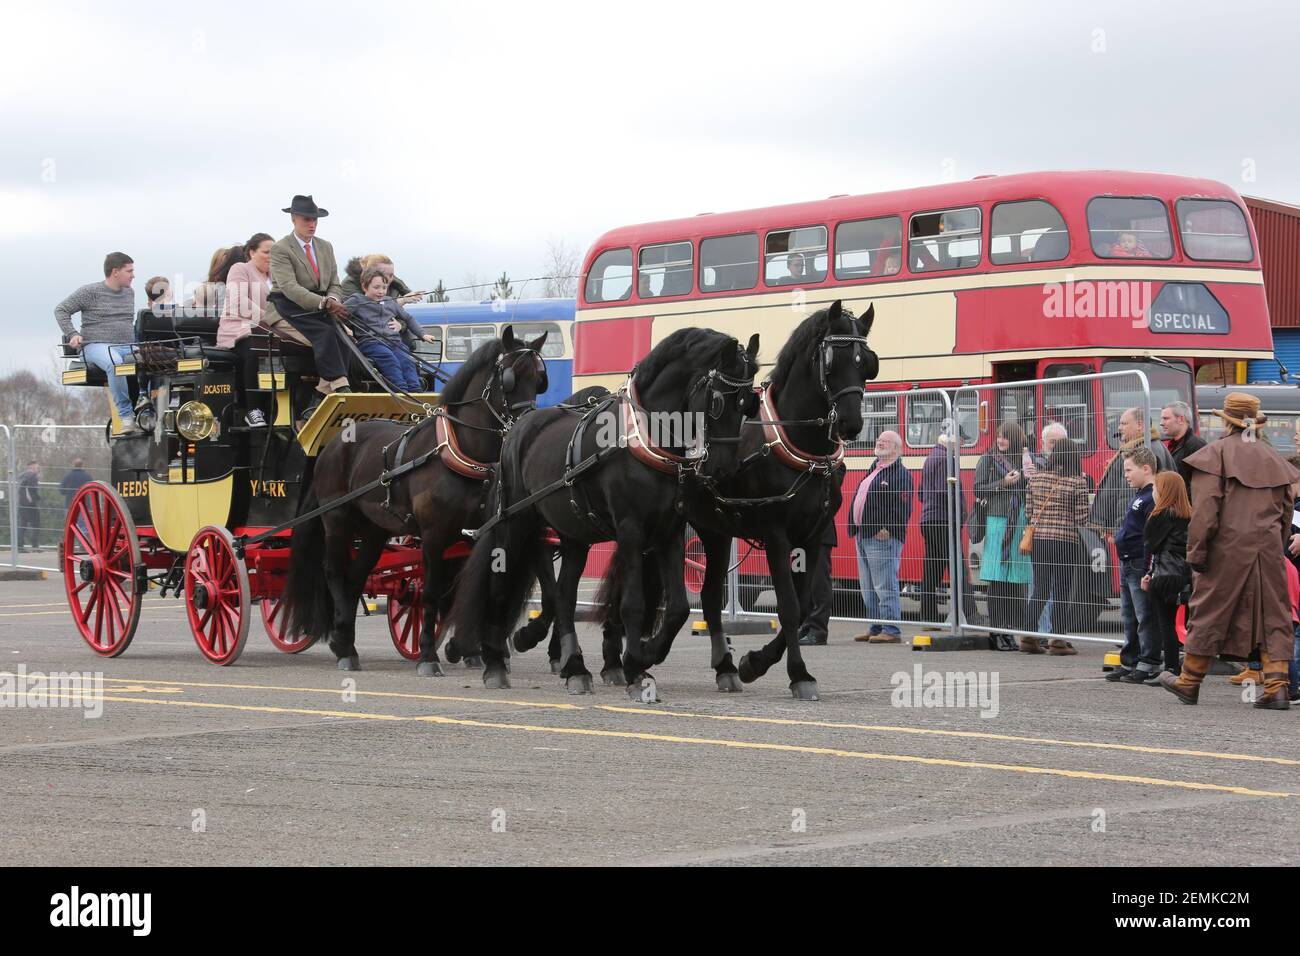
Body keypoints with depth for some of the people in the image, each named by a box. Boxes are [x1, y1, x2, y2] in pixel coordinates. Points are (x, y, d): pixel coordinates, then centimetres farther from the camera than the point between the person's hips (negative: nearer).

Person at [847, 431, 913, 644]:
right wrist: (855, 527, 18)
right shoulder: (873, 471, 21)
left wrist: (888, 528, -22)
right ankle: (876, 628, 20)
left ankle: (891, 631, -9)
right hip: (864, 536, 10)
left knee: (884, 587, -10)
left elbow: (903, 507, -16)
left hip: (883, 538, -10)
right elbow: (859, 499, 26)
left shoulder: (899, 474, -8)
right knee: (868, 589, 13)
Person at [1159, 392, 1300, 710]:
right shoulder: (1272, 458, 12)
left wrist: (1195, 551, -9)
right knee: (1272, 615, 5)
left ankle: (1189, 683, 18)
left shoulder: (1215, 454, -4)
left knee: (1209, 612, 7)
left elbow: (1205, 509, -11)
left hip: (1227, 550, -4)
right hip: (1267, 550, 4)